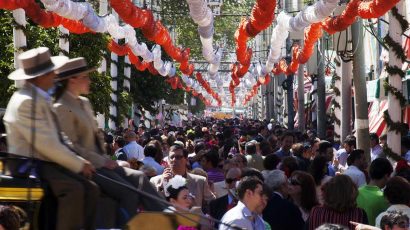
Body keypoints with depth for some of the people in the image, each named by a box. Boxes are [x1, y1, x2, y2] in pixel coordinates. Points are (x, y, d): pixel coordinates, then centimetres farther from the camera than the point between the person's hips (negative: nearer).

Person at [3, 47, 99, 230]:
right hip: (31, 166, -10)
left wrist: (81, 161, 6)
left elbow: (58, 139, 18)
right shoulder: (26, 102, -18)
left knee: (90, 189, -2)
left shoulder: (40, 98, 15)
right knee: (74, 189, -28)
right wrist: (78, 165, -14)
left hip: (46, 162, 10)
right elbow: (47, 144, -22)